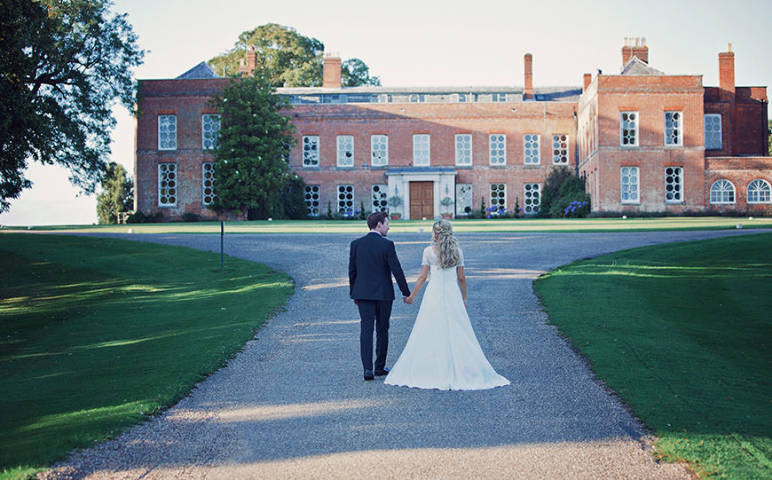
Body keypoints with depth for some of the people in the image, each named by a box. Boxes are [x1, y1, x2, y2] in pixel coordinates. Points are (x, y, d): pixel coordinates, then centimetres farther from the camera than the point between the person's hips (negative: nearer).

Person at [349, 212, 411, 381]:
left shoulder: (356, 244, 2)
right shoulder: (387, 244, -10)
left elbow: (352, 271, 6)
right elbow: (396, 270, -10)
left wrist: (354, 294, 16)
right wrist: (406, 292, -2)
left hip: (363, 294, 2)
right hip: (384, 294, -2)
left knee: (366, 330, 0)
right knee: (382, 331, 11)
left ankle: (368, 368, -10)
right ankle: (380, 367, 20)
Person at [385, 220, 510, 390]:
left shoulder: (429, 251, -4)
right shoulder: (457, 251, 2)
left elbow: (422, 277, -4)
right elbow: (461, 278, 5)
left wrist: (412, 296, 6)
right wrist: (464, 298, 15)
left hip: (434, 295, -2)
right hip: (453, 295, 2)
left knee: (430, 334, 4)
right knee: (458, 334, 5)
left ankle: (428, 373, 4)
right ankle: (461, 372, 3)